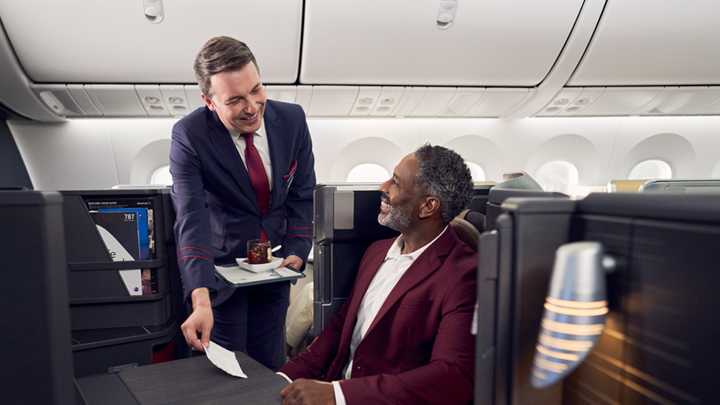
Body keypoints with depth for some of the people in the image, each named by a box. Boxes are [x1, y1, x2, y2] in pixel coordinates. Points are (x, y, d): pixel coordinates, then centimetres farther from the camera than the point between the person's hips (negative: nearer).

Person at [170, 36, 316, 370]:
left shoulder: (292, 119, -8)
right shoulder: (189, 136, -18)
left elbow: (302, 194, 2)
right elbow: (191, 219, -27)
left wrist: (297, 251, -10)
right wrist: (201, 300, -37)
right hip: (222, 268, -3)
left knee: (270, 368, 12)